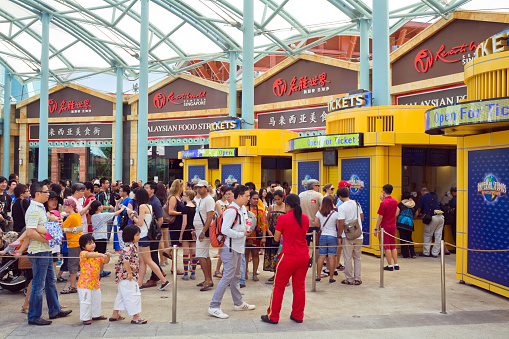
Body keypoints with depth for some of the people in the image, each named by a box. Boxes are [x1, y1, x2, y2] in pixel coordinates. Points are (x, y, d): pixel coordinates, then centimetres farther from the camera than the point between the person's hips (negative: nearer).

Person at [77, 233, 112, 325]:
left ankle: (96, 315, 34)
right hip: (85, 283, -7)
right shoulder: (83, 253, -12)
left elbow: (104, 262, 7)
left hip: (95, 282, 7)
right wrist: (101, 255, -45)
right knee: (85, 302, -2)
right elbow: (90, 255, -33)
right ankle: (85, 318, 9)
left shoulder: (97, 254, 10)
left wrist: (107, 257, -15)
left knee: (96, 300, 18)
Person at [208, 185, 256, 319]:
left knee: (236, 276, 19)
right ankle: (214, 307, -2)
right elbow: (225, 230, -26)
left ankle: (238, 303, 32)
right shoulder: (231, 211, -19)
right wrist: (242, 234, -19)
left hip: (239, 248, 10)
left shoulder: (243, 209, 11)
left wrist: (247, 229, 6)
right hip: (230, 249, -10)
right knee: (228, 277, -8)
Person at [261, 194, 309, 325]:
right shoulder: (305, 218, 4)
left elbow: (276, 238, -4)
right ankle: (298, 316, 22)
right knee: (299, 287, 14)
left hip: (288, 257, -5)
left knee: (279, 287, 7)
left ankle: (273, 316, 14)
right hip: (304, 257, 5)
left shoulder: (283, 218, -10)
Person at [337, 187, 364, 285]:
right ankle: (357, 279, 16)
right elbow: (362, 218, 11)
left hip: (348, 236, -5)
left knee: (348, 258, 5)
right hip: (359, 235, 5)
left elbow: (341, 223, -18)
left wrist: (339, 235, -9)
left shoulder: (342, 207, -13)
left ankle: (349, 279, 12)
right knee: (357, 257, 14)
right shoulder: (357, 204, 4)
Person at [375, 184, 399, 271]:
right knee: (393, 246, 13)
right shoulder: (395, 201, 4)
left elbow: (380, 217, -17)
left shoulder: (384, 203, -17)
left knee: (386, 246, 0)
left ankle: (390, 265, 4)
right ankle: (396, 265, 15)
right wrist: (383, 200, 17)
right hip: (393, 226, 7)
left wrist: (376, 228, -11)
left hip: (384, 226, -6)